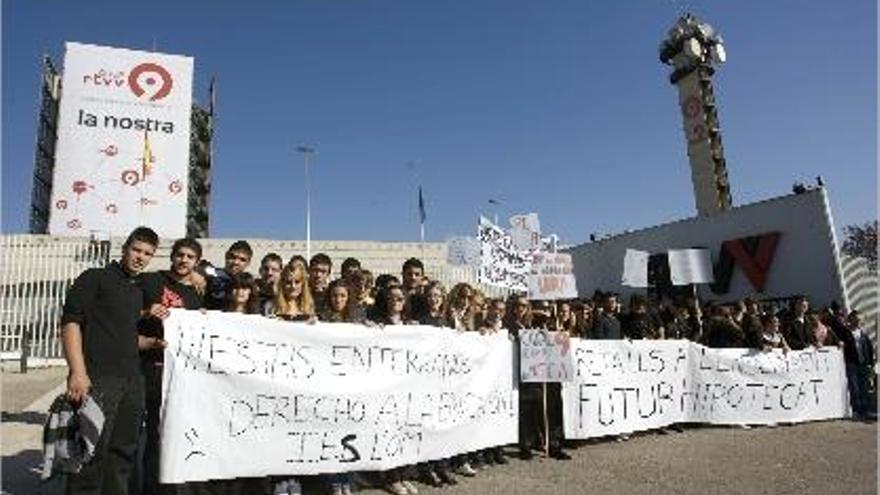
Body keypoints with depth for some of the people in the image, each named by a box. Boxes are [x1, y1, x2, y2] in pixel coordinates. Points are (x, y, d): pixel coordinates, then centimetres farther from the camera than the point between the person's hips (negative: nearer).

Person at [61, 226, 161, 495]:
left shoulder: (139, 291, 19)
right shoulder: (95, 278, 0)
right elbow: (70, 322, -10)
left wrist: (152, 342, 8)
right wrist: (78, 372, -19)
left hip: (132, 380, 7)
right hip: (98, 378, -7)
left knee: (123, 451, 13)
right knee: (92, 451, -5)